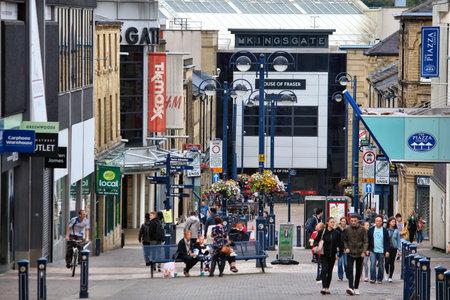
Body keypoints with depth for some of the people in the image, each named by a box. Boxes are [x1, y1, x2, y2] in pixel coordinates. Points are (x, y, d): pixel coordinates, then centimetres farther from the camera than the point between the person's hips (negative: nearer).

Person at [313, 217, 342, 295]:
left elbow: (339, 244, 11)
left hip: (332, 255, 3)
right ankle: (324, 287, -19)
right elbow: (316, 240, 6)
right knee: (324, 269, -14)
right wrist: (315, 246, -14)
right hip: (324, 255, -3)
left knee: (330, 271, 7)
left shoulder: (336, 233, 4)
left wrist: (340, 254, 7)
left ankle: (327, 287, 15)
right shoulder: (322, 232, -2)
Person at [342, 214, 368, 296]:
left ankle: (356, 288, 21)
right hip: (350, 254, 0)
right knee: (349, 270, -14)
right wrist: (346, 247, -3)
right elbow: (344, 240, 14)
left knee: (358, 271, 8)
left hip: (359, 254, 0)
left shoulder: (362, 229, -2)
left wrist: (364, 251, -13)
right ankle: (351, 288, -20)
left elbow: (366, 241, -2)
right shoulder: (347, 230, 3)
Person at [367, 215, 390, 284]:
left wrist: (387, 251, -1)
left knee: (381, 266, 5)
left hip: (381, 251, 0)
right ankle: (372, 278, -10)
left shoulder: (385, 231, 4)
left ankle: (379, 279, 15)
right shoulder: (371, 230, 6)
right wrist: (367, 249, 3)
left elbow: (387, 241, 5)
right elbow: (368, 240, 9)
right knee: (372, 264, -13)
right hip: (373, 251, 0)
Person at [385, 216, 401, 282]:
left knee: (392, 262, 2)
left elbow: (398, 240, 9)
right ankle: (387, 273, 16)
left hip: (394, 248, 2)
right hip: (387, 248, -2)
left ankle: (390, 277, 11)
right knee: (387, 261, -11)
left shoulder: (396, 231, 6)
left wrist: (399, 250, 3)